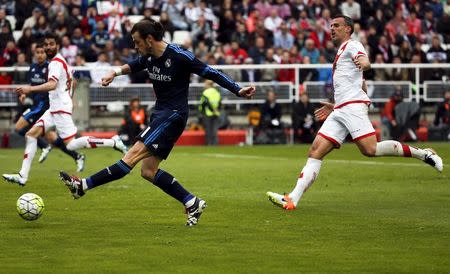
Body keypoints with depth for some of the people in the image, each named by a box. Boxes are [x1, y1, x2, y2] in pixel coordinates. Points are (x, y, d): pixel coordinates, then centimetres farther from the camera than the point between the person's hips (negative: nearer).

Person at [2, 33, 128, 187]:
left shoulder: (56, 62, -13)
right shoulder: (61, 61, 18)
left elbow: (52, 84, -30)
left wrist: (30, 89, -40)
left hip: (60, 109, -10)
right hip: (54, 109, 10)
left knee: (71, 145, -15)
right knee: (31, 135, 0)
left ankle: (113, 142, -8)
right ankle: (23, 176, -6)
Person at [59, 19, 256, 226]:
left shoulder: (179, 56, -15)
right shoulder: (149, 57, 7)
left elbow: (210, 73, -10)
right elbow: (134, 66, 30)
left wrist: (238, 90, -12)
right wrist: (116, 72, 12)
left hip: (174, 115, -9)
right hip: (159, 114, 9)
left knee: (133, 155, -15)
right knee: (148, 172, 5)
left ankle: (83, 185, -21)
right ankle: (192, 203, 10)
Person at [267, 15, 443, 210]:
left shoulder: (352, 45, 3)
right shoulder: (341, 53, 30)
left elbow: (365, 62, -20)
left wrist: (363, 62, -45)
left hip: (353, 106, -9)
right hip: (339, 111, 9)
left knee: (370, 150, -23)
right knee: (315, 152, -4)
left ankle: (423, 153, -10)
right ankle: (292, 199, -13)